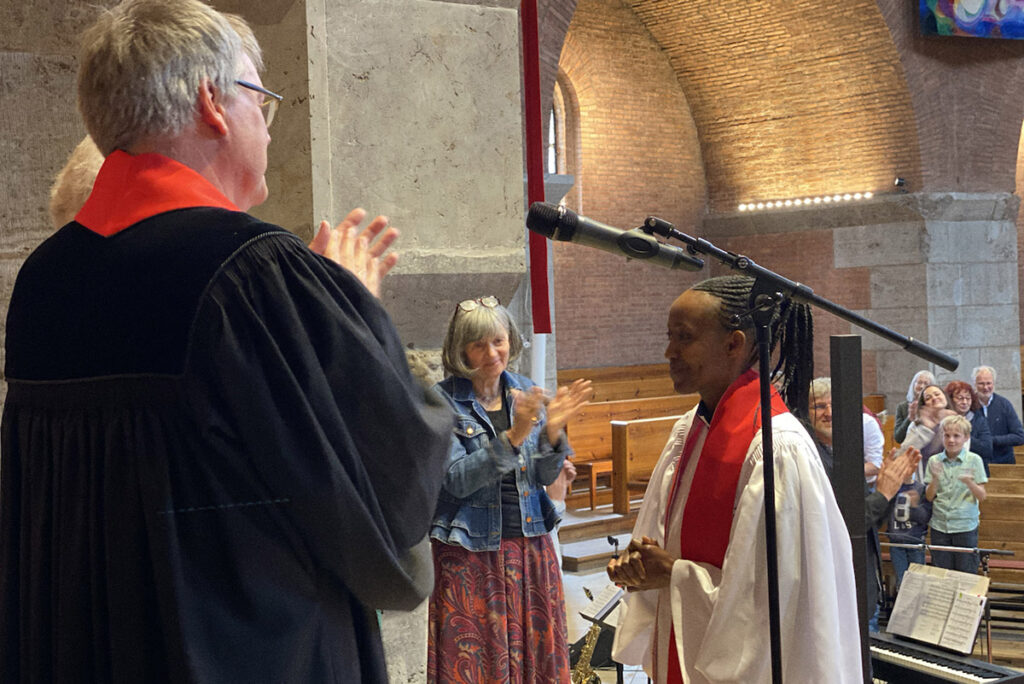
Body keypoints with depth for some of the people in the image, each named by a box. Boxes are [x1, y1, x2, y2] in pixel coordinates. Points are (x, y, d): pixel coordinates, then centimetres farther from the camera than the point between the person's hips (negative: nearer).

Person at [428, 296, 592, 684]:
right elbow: (456, 480, -18)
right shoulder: (442, 401, -9)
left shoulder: (526, 394, 5)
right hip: (469, 553, -4)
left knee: (535, 652, 10)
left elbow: (546, 476, 4)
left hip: (530, 547, 4)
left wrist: (552, 431, -15)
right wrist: (513, 437, -26)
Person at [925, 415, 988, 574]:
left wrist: (969, 482, -23)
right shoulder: (934, 461, 3)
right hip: (939, 526, 2)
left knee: (966, 573, 2)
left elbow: (982, 496, -4)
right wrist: (935, 479, -15)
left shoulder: (974, 460, -3)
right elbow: (929, 497, 3)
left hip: (965, 526, -2)